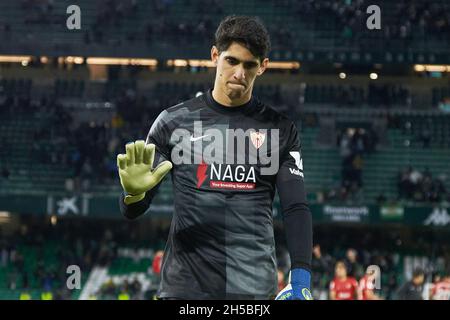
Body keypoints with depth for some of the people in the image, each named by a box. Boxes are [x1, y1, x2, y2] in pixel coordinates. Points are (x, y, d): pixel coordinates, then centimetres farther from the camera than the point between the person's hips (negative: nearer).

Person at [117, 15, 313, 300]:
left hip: (254, 287, 0)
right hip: (184, 284, 0)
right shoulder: (174, 122, 6)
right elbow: (133, 211, 8)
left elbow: (296, 209, 3)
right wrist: (134, 193, -17)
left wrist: (301, 279, -11)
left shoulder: (280, 130, 7)